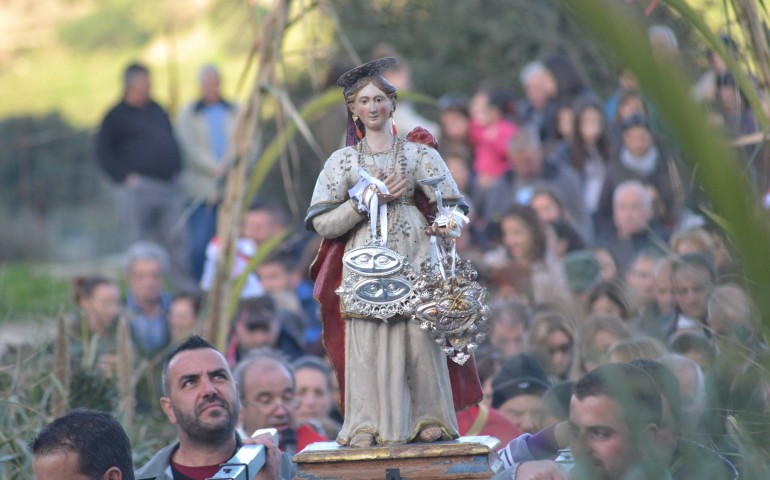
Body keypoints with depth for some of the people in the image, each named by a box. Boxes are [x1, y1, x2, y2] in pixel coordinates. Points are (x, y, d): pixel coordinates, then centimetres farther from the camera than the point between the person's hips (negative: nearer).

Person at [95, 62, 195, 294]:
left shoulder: (157, 111, 18)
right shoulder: (116, 116, -1)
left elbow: (172, 144, 27)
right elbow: (104, 154, -4)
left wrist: (176, 170, 13)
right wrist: (126, 177, -11)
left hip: (169, 187, 6)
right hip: (137, 186, -6)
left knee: (177, 240, 1)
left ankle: (187, 290, 4)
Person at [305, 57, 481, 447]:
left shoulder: (419, 155, 11)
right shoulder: (343, 160, 11)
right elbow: (322, 224, 2)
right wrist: (367, 198, -6)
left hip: (414, 265, 0)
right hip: (364, 265, 0)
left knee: (420, 339, -8)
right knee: (368, 342, -8)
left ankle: (427, 421, -2)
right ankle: (367, 426, -6)